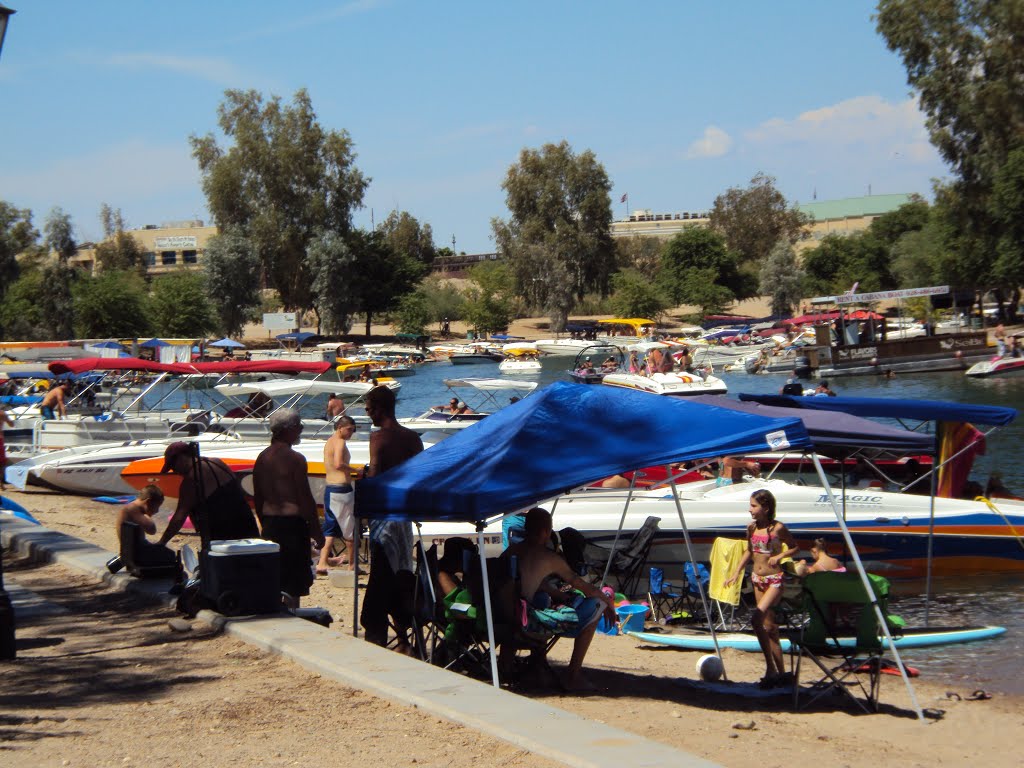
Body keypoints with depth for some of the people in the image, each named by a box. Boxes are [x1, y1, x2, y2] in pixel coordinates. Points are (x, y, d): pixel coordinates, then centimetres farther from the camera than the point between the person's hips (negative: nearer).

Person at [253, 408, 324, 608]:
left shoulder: (262, 457, 9)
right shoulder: (295, 459, -13)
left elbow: (258, 497, 15)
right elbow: (305, 498, -13)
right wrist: (317, 531, -6)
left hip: (270, 524, 8)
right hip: (292, 523, -7)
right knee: (293, 584, -3)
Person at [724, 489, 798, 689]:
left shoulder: (777, 528, -11)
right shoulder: (752, 528, 5)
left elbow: (795, 547, 0)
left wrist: (780, 556, -16)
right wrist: (736, 572, 12)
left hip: (774, 579, -7)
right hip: (758, 578, 7)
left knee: (757, 618, -22)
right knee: (769, 626, 8)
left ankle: (771, 669, -16)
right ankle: (781, 672, 15)